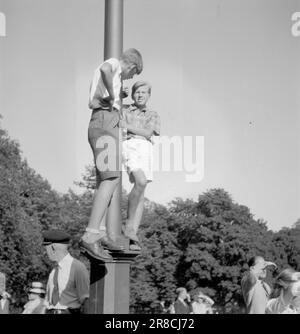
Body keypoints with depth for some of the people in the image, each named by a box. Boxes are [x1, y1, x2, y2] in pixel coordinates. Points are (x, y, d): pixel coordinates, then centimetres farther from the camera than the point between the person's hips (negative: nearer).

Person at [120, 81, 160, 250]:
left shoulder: (153, 115, 23)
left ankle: (133, 239, -14)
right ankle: (129, 225, -19)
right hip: (126, 146, -3)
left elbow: (147, 133, 5)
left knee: (140, 194, -8)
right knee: (141, 182, -28)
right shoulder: (123, 111, 22)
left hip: (144, 148, 3)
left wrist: (126, 126, -7)